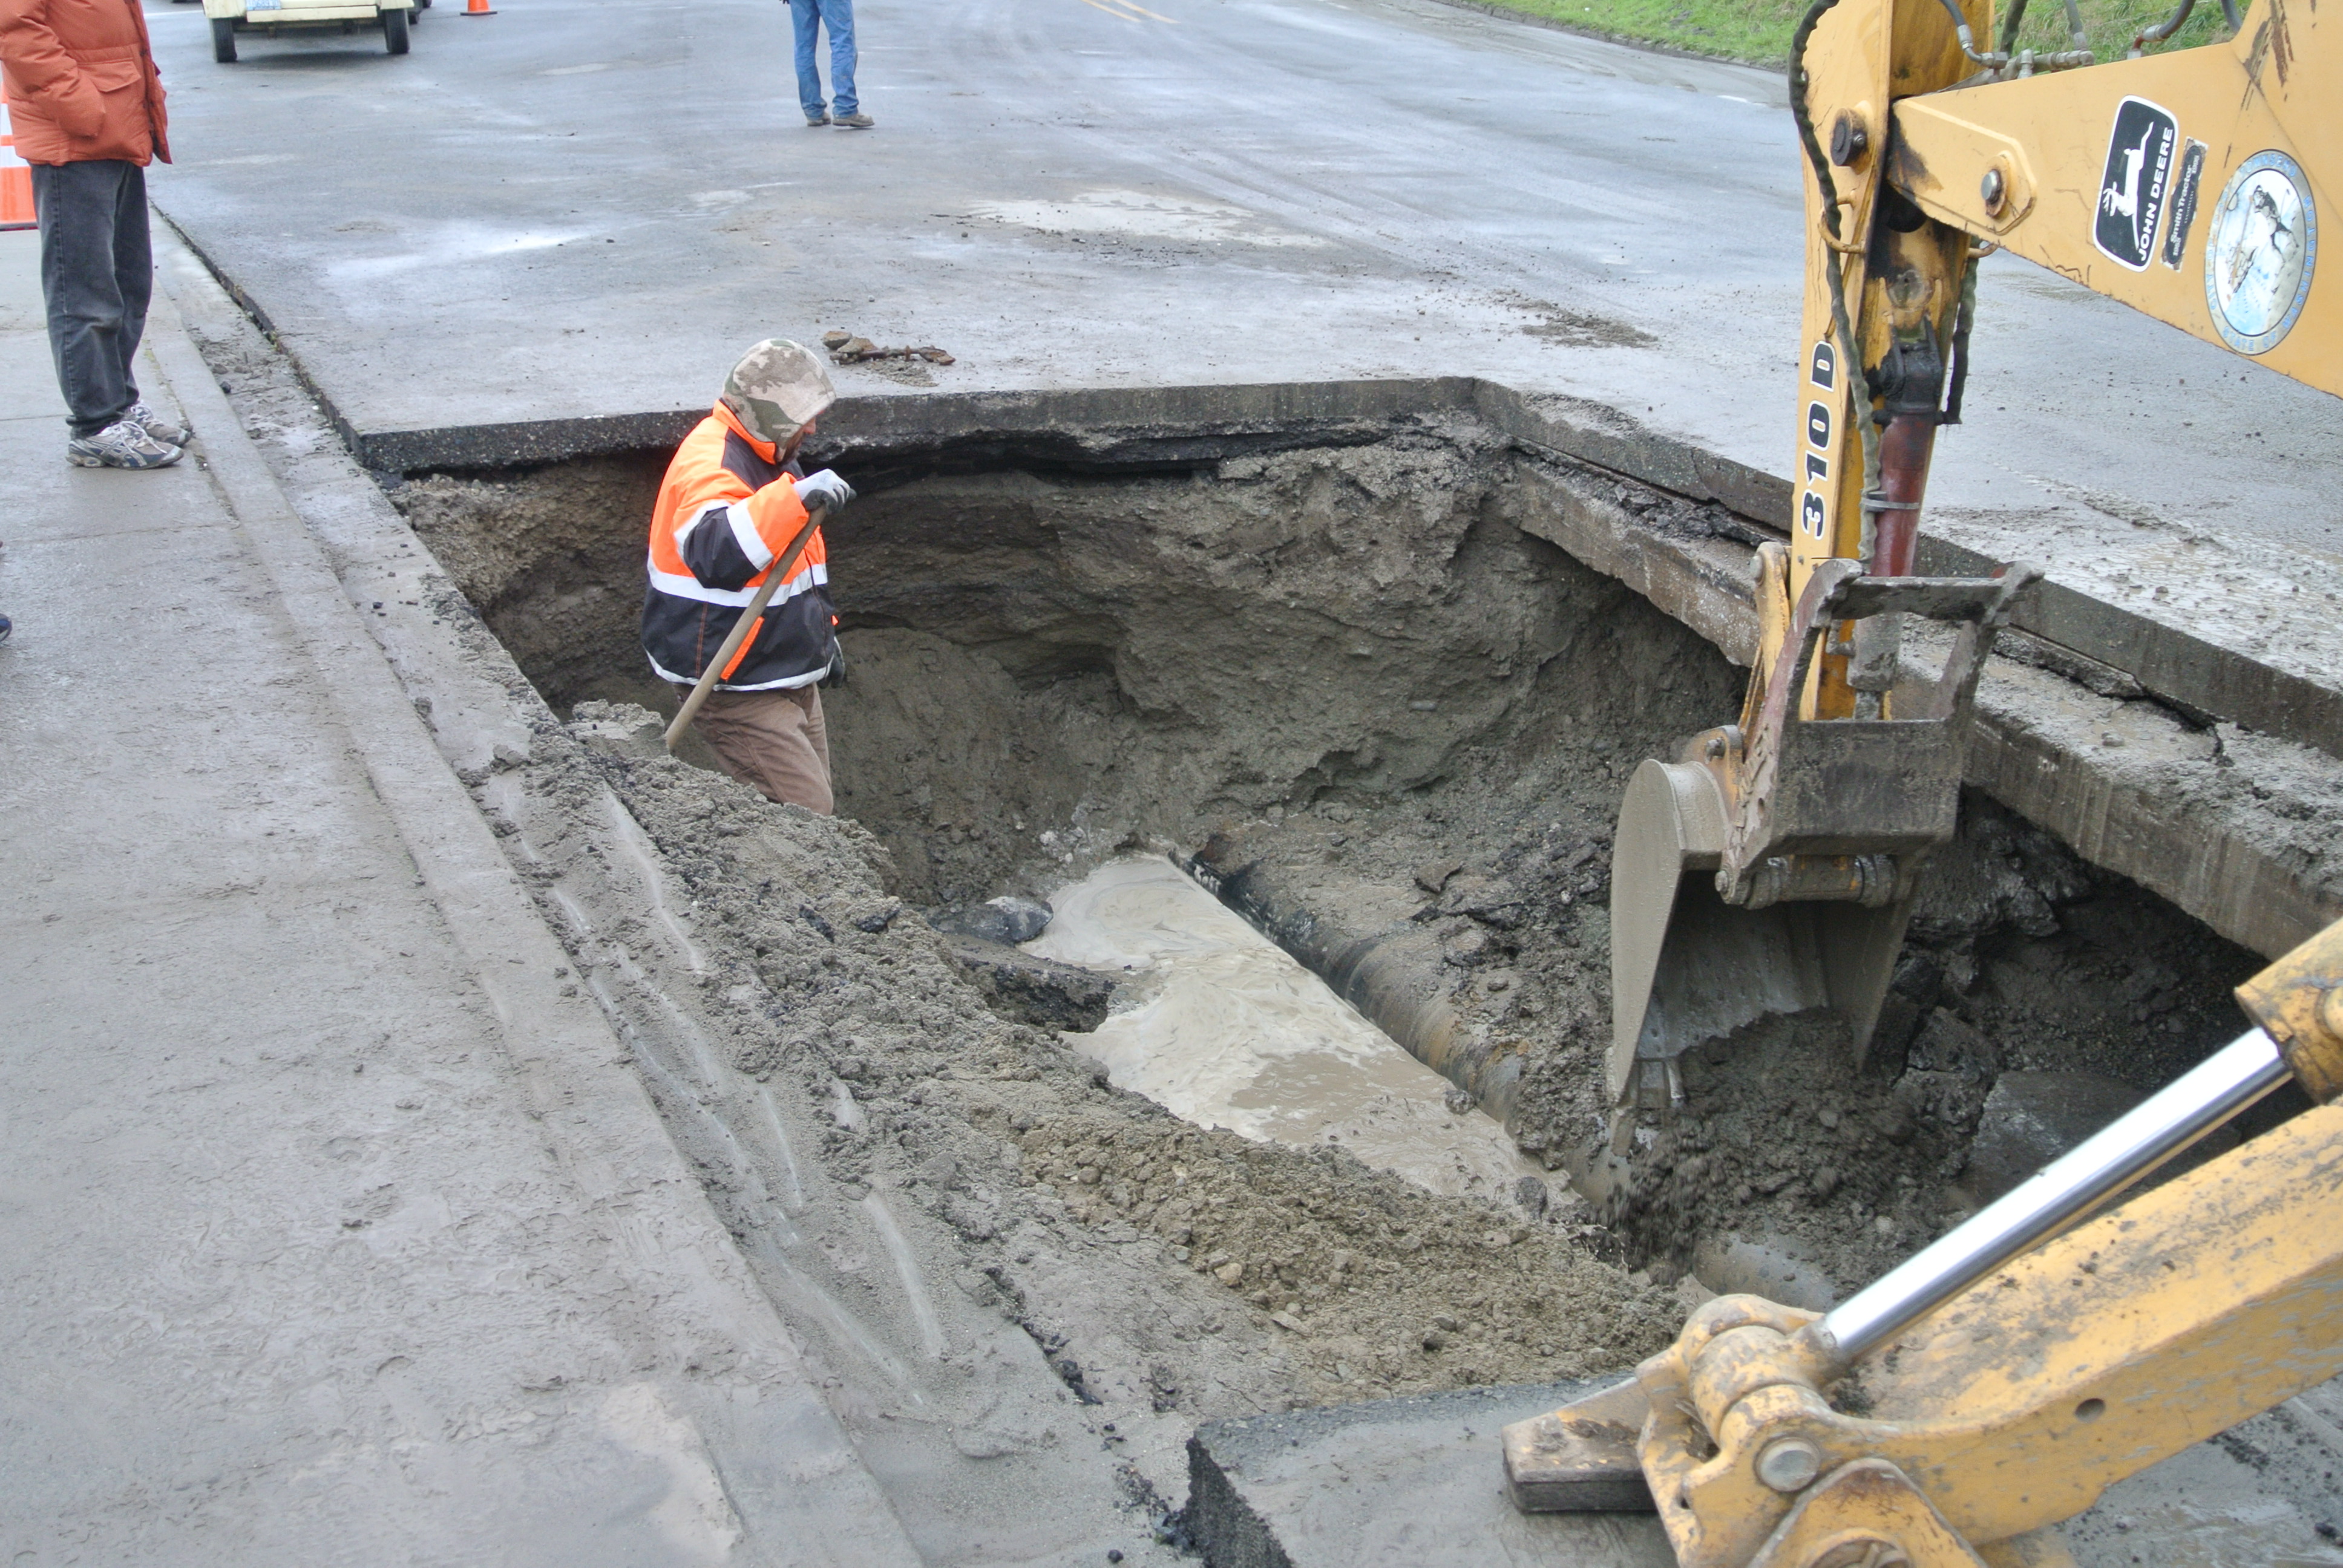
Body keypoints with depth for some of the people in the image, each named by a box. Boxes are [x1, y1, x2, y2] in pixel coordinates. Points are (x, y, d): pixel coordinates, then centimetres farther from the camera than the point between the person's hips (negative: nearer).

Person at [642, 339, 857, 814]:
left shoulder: (770, 456, 11)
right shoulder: (710, 465, -23)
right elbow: (717, 554, -45)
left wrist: (822, 627, 31)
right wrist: (795, 498, -54)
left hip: (788, 679, 10)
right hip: (736, 690, -10)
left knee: (811, 802, 15)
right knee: (806, 817, -15)